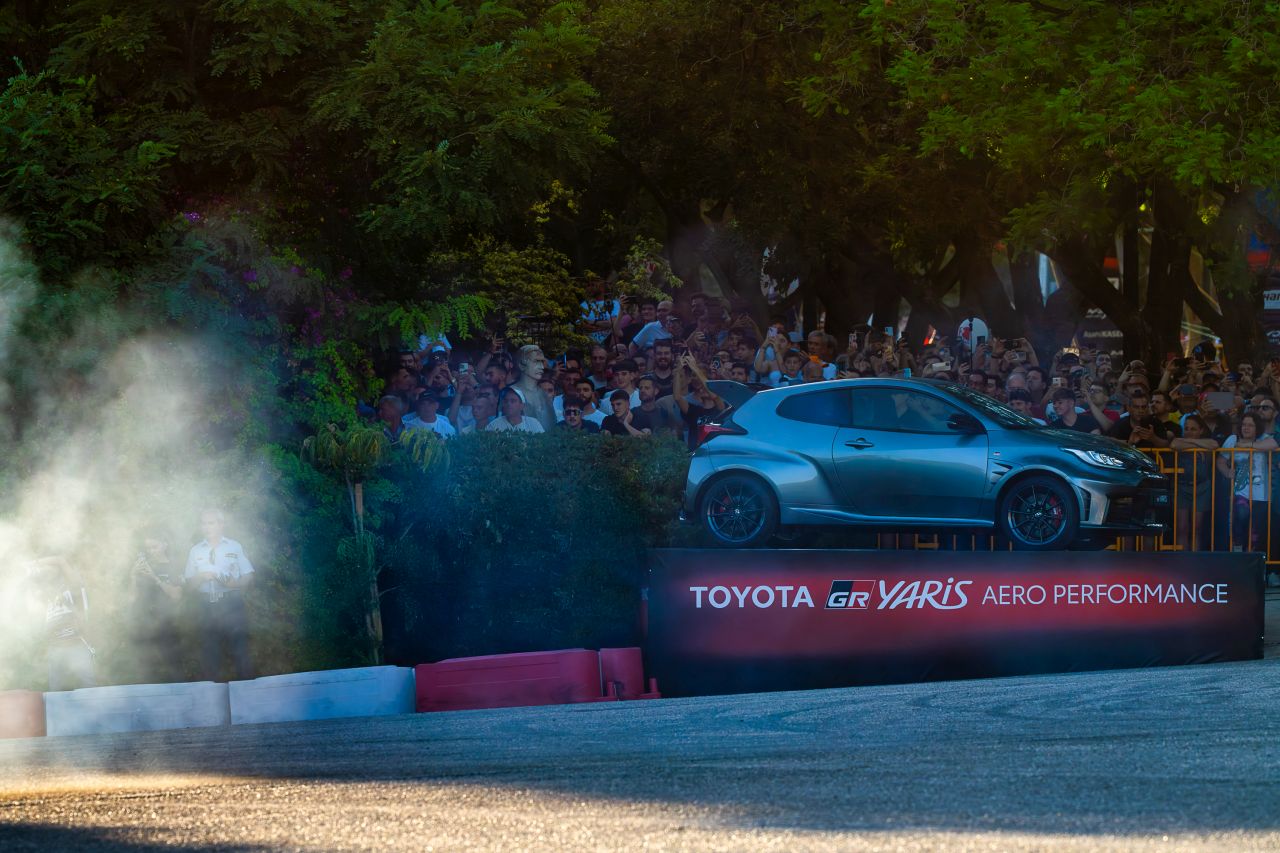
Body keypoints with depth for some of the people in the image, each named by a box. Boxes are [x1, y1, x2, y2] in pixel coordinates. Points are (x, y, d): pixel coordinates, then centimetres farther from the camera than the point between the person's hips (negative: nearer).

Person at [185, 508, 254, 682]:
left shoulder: (235, 547, 5)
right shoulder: (195, 551, 11)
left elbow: (248, 578, 4)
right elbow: (190, 583, 11)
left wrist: (232, 583, -15)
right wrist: (201, 577, -10)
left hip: (232, 605, -2)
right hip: (207, 607, 2)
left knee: (240, 651, -5)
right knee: (209, 654, 3)